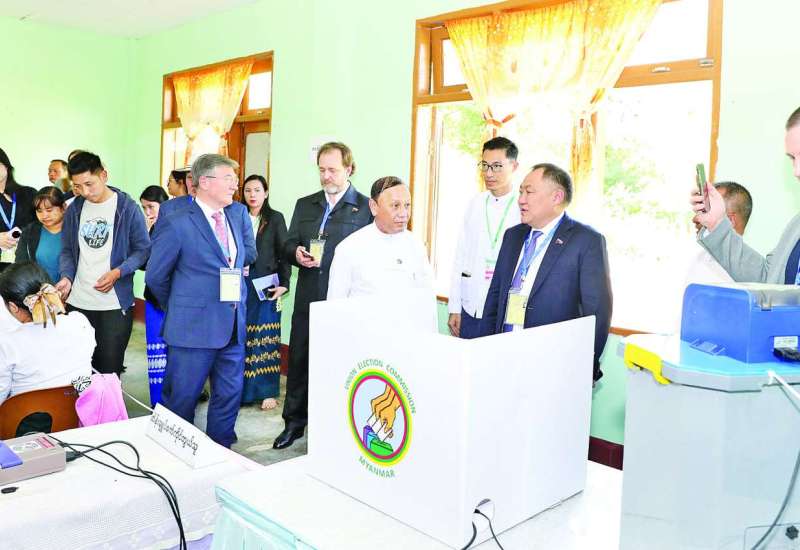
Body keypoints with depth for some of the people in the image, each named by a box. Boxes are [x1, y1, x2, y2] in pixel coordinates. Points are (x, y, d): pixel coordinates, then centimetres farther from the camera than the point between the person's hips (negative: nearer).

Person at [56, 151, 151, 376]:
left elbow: (143, 249, -2)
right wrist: (67, 277, -5)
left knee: (109, 369, 2)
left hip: (115, 304, -4)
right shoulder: (74, 209, 9)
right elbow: (67, 250, 14)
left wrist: (117, 273, -17)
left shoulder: (127, 207, -5)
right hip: (77, 302, 4)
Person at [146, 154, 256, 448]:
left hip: (233, 325, 6)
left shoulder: (239, 213, 5)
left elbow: (249, 253, 20)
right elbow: (155, 276, -1)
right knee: (182, 398, 8)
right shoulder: (176, 224, -11)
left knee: (230, 394, 15)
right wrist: (177, 308, 10)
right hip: (193, 327, -6)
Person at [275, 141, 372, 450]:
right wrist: (297, 253, -8)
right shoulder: (305, 205, 14)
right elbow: (289, 244, 14)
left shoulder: (366, 207, -2)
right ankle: (294, 422, 28)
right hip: (308, 300, 5)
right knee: (298, 361, 11)